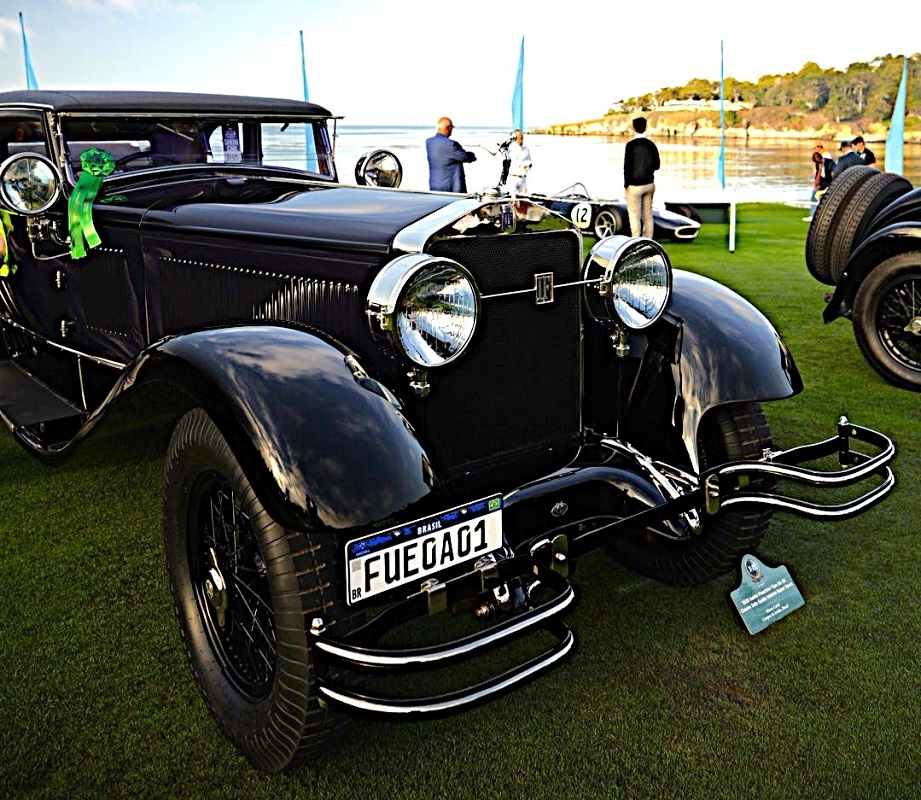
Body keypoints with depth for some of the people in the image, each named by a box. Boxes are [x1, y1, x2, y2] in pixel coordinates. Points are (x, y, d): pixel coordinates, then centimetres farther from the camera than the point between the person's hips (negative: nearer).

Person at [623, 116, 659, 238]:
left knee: (634, 215, 0)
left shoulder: (631, 145, -14)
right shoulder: (651, 145, 1)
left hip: (634, 186, -5)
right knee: (648, 215, 12)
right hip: (649, 184, 5)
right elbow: (656, 165, 7)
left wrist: (626, 184, -4)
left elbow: (627, 166, -14)